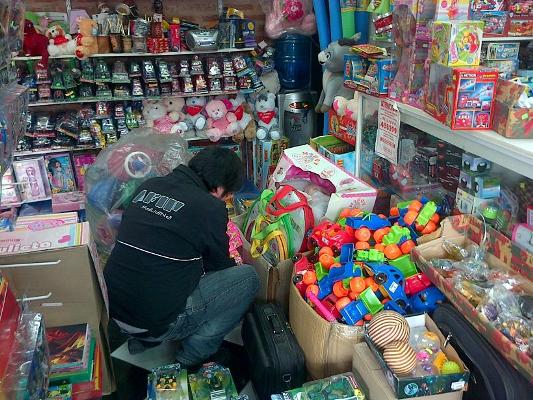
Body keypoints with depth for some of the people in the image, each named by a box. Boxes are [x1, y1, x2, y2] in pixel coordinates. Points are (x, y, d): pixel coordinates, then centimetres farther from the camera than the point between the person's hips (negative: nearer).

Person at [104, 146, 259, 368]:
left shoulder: (148, 186, 4)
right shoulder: (210, 208, -14)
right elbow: (220, 265, 2)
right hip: (157, 323, -7)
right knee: (248, 277, 3)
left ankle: (142, 338, 22)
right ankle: (195, 352, 6)